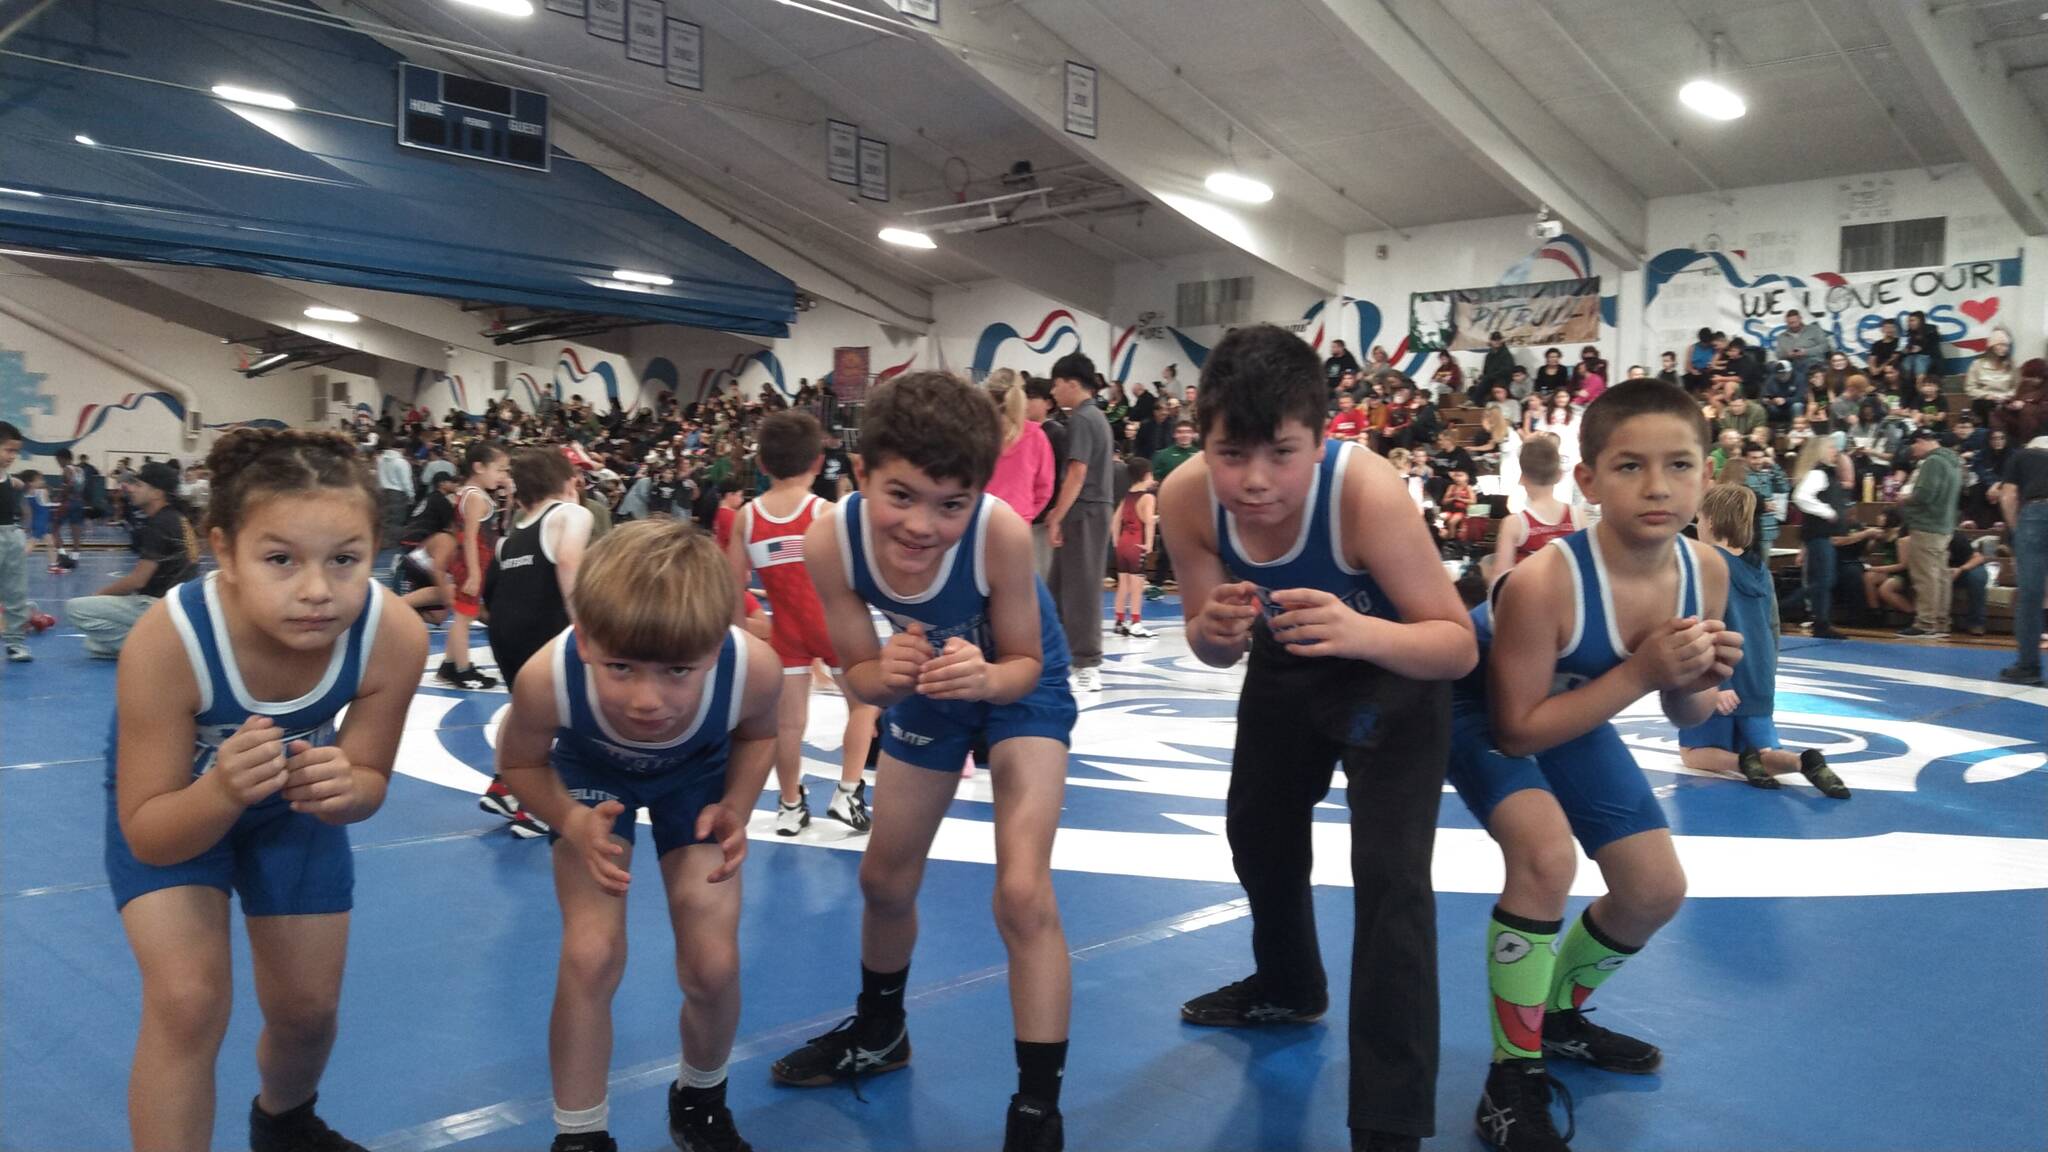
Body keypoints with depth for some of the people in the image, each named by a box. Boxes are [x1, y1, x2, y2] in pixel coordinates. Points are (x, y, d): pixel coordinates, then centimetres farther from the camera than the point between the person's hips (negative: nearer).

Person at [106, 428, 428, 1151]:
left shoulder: (394, 635, -35)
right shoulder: (169, 639, -40)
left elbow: (370, 784, -19)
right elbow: (147, 835, -29)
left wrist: (341, 788, -42)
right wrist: (222, 791, -50)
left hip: (294, 793, 3)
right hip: (174, 801, -2)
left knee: (308, 1004, 11)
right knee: (189, 1001, -19)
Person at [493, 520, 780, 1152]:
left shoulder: (754, 668, -40)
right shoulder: (547, 677, -42)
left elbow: (758, 734, -11)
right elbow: (519, 762, -16)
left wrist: (735, 809, -26)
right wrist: (573, 822, -33)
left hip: (696, 776, 1)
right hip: (594, 774, 0)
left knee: (713, 964, -5)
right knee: (590, 955, -13)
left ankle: (700, 1100, 28)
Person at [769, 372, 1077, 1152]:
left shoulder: (1002, 533, -40)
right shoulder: (829, 542, -33)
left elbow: (1027, 664, -25)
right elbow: (858, 672, -19)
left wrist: (987, 676, -48)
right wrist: (885, 675, -42)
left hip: (1019, 687, -4)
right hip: (928, 689, 4)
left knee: (1023, 893, -17)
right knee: (884, 879, 16)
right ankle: (878, 1034, 45)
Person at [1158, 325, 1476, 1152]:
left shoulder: (1366, 491, -39)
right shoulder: (1187, 497, -28)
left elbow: (1459, 645, -33)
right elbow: (1212, 651, -15)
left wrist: (1361, 633, -53)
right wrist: (1213, 632, -40)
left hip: (1394, 672, -5)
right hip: (1284, 666, 5)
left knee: (1390, 876, -16)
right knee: (1257, 832, 21)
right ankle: (1288, 988, 51)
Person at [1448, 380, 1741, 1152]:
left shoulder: (1705, 571, -19)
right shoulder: (1543, 581, -38)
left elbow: (1684, 716, -4)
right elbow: (1516, 729, -30)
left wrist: (1699, 681, -28)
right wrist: (1639, 672, -36)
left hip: (1572, 712, 7)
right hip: (1479, 708, -7)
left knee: (1657, 890, 7)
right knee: (1546, 854, -31)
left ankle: (1558, 1016, 35)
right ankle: (1513, 1077, -13)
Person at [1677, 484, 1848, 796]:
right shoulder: (1761, 572, 10)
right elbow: (1772, 632, 16)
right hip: (1759, 685, 6)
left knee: (1694, 753, 13)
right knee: (1764, 754, 12)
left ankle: (1742, 761, -16)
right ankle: (1803, 760, -19)